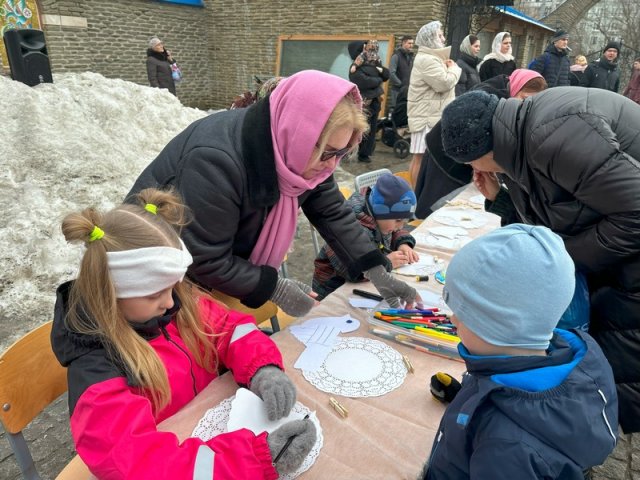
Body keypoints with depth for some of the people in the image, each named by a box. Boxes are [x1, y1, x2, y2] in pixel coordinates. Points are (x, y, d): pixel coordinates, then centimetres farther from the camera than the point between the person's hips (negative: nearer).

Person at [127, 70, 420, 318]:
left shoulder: (297, 152, -15)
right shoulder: (216, 162, -38)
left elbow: (332, 212, -7)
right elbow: (204, 260, -31)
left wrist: (376, 272, -10)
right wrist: (275, 287, -26)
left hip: (225, 264, 6)